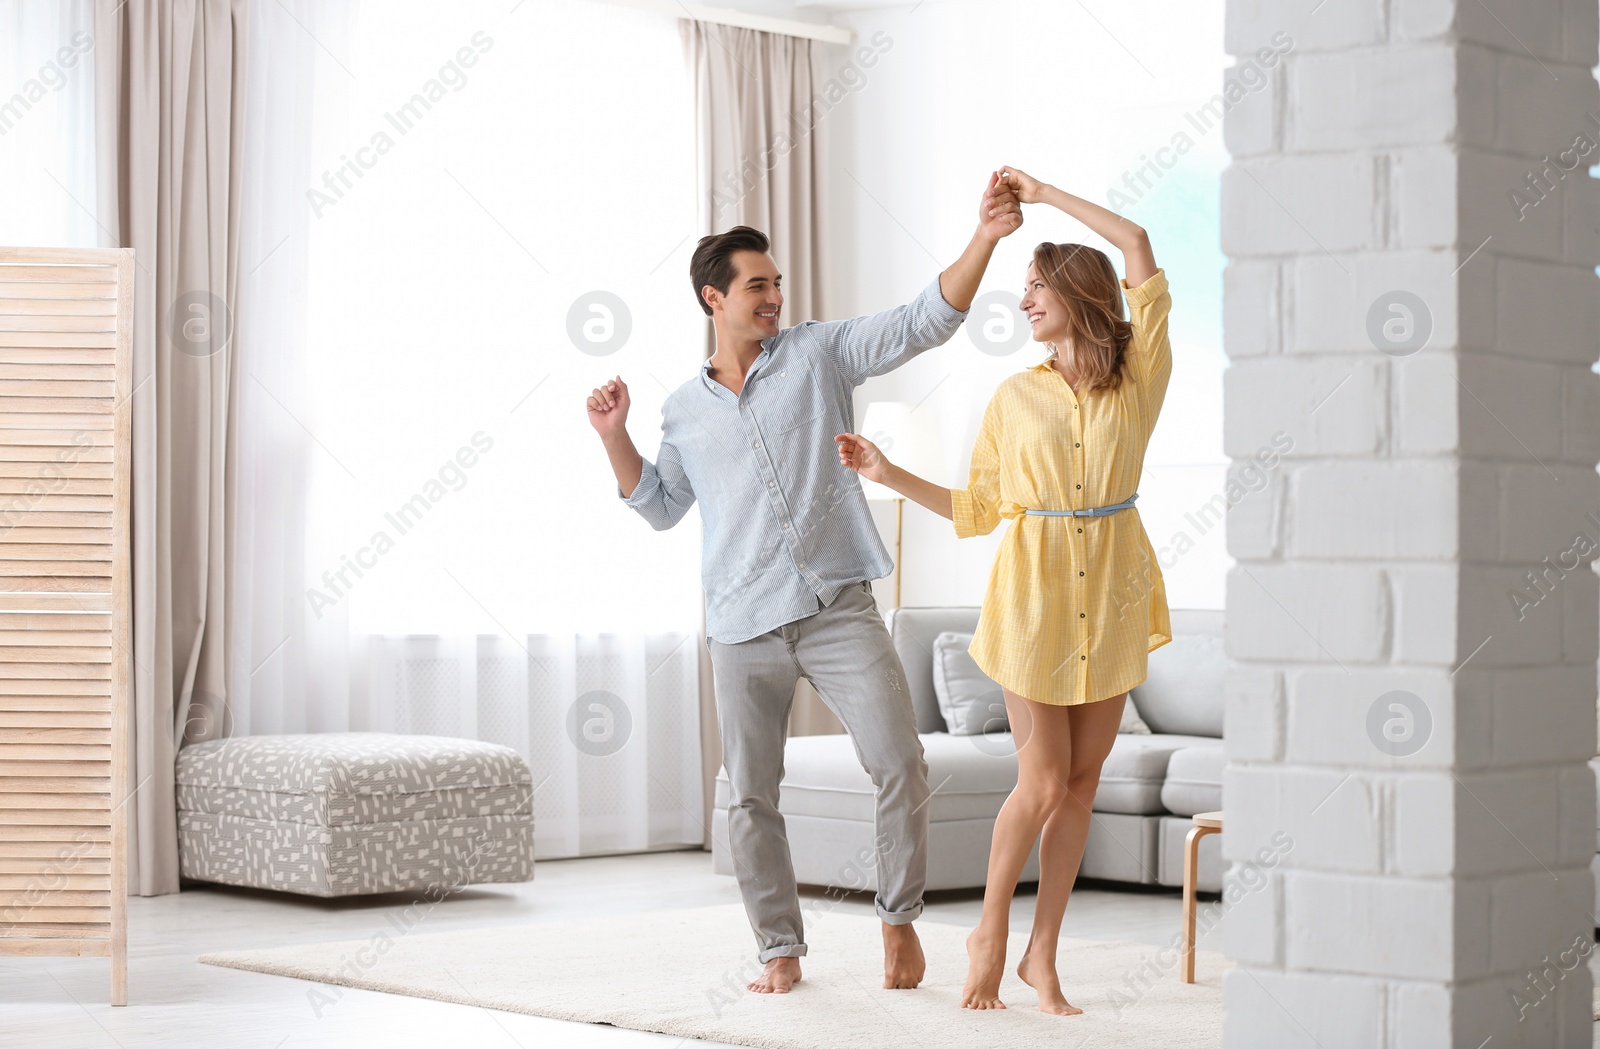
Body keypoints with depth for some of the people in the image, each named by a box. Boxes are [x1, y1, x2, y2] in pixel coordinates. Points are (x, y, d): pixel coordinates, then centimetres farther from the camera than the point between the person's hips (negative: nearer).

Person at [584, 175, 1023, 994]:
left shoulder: (819, 354, 6)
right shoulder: (684, 408, 13)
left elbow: (924, 322, -3)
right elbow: (661, 507, 19)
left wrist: (985, 237, -14)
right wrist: (614, 436, 6)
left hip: (837, 606, -2)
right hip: (742, 625, 2)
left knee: (898, 762, -12)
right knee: (750, 797, 5)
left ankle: (899, 916, 9)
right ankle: (780, 948, 19)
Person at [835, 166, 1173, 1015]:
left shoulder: (1140, 377, 0)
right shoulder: (1015, 396, 4)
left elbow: (1136, 243, -5)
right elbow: (977, 508, 9)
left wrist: (1043, 194, 2)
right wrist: (889, 475, 2)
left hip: (1111, 593, 1)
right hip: (1035, 591, -1)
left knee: (1081, 779, 5)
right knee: (1043, 784, -3)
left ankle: (1041, 953, 16)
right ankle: (989, 932, 19)